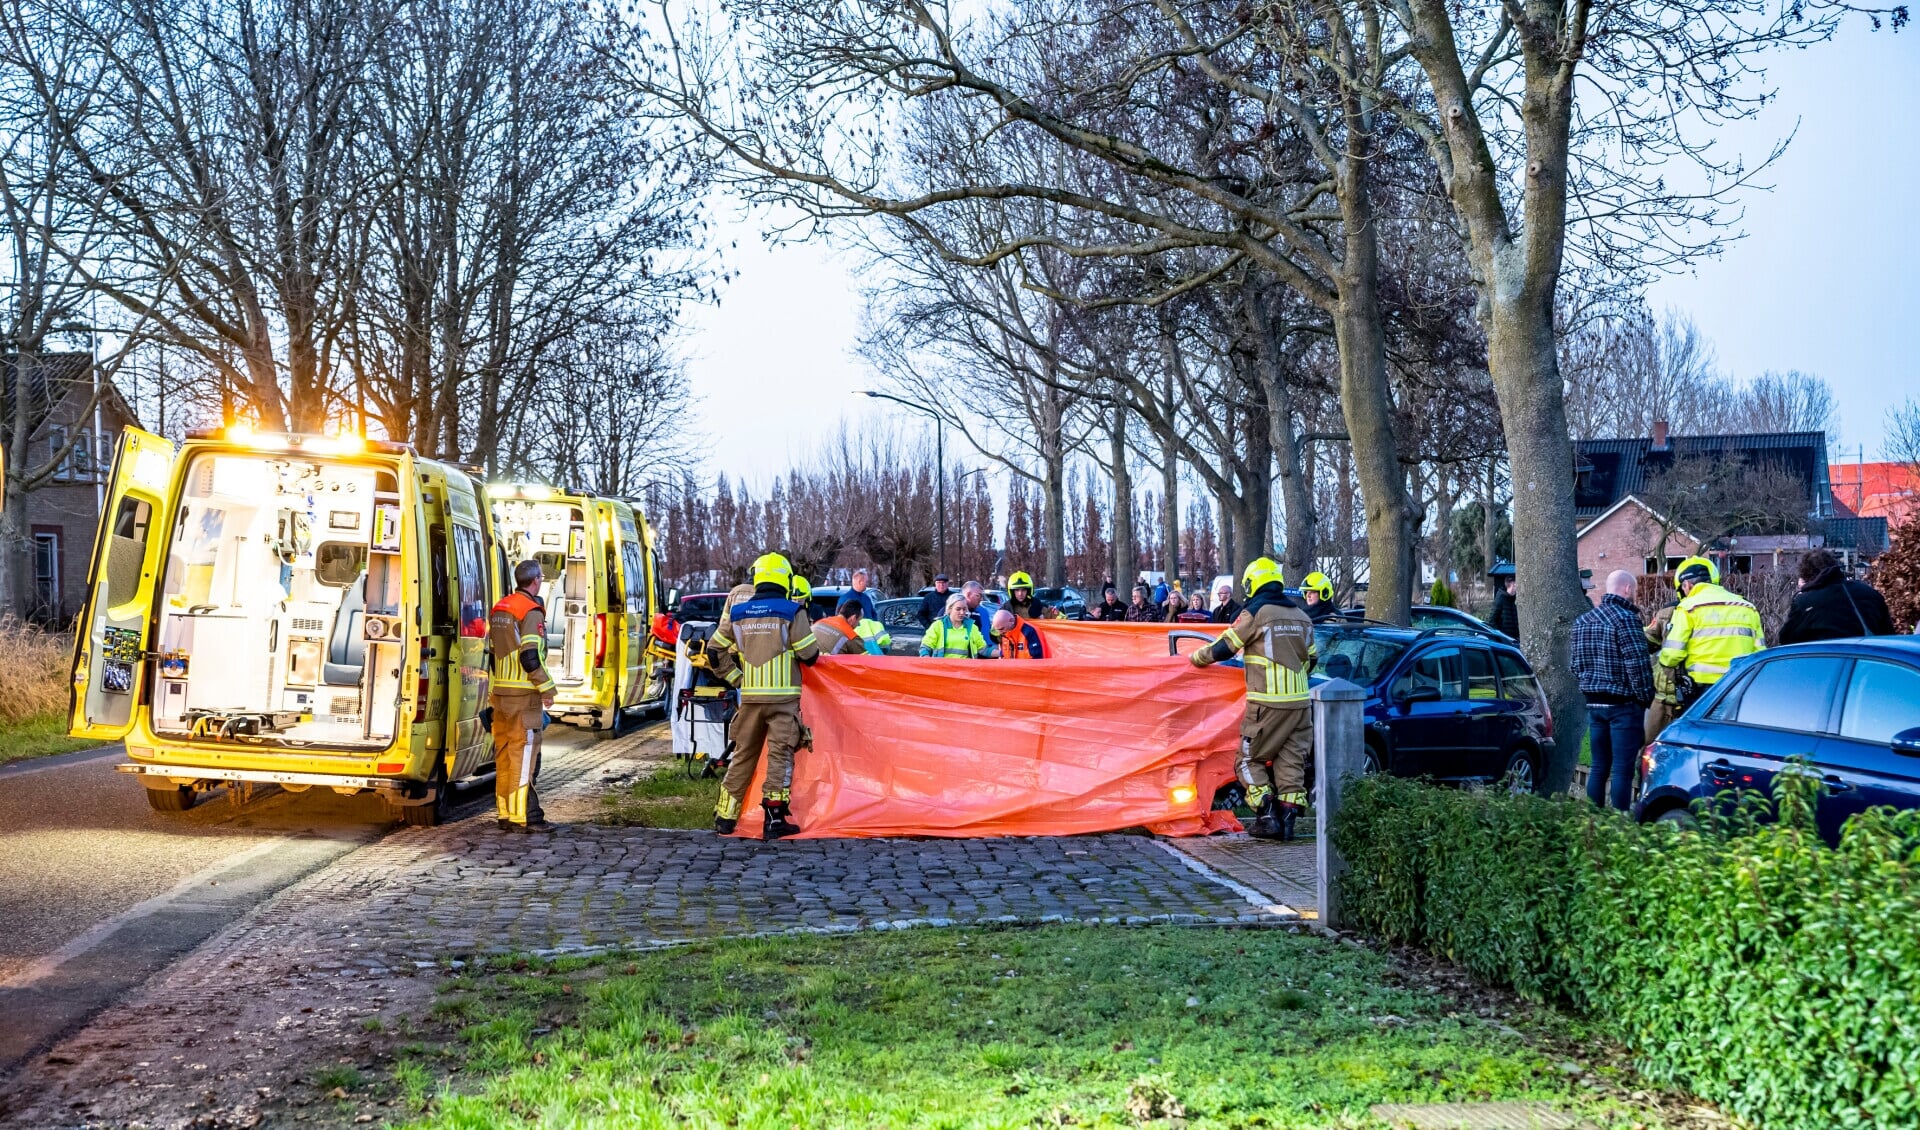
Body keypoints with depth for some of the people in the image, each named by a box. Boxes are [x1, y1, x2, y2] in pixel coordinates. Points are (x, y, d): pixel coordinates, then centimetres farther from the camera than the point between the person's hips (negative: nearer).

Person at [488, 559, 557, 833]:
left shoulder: (498, 609, 14)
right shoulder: (531, 612, -12)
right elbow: (530, 657, -20)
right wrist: (547, 689, -11)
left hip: (500, 693, 8)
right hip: (524, 694, -8)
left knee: (504, 755, 11)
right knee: (523, 754, -6)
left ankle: (504, 813, 15)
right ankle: (522, 816, -7)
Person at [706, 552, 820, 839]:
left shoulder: (739, 613, 7)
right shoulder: (792, 612, -6)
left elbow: (715, 651, 9)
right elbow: (809, 654, -7)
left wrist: (736, 679, 13)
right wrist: (813, 656, 15)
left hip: (750, 696, 4)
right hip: (783, 696, -4)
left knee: (743, 755, 14)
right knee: (780, 755, 1)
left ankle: (725, 817, 17)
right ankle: (775, 819, -2)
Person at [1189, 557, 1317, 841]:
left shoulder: (1255, 613, -6)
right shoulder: (1301, 617, 14)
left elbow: (1223, 648, -3)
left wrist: (1195, 657, 14)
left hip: (1267, 701, -6)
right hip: (1298, 700, 6)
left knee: (1249, 759, 4)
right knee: (1291, 761, 9)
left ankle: (1267, 816, -6)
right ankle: (1288, 817, 4)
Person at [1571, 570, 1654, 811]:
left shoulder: (1582, 620, 10)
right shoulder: (1626, 618, -14)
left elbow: (1576, 664, 16)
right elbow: (1637, 664, -16)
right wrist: (1646, 698, -7)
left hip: (1594, 704, 7)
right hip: (1624, 705, -7)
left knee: (1599, 767, 12)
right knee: (1622, 769, -3)